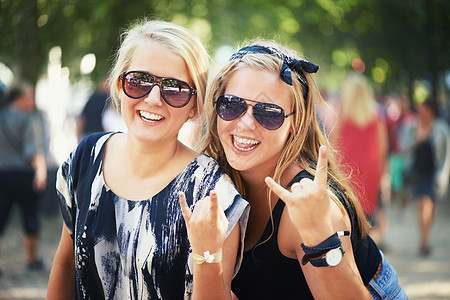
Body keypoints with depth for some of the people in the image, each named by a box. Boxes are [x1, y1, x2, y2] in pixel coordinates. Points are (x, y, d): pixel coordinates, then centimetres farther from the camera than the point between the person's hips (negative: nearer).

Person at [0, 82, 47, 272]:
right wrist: (40, 169, -32)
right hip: (23, 176, -4)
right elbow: (34, 148, -22)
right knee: (30, 218, 12)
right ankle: (32, 260, 25)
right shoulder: (29, 120, -8)